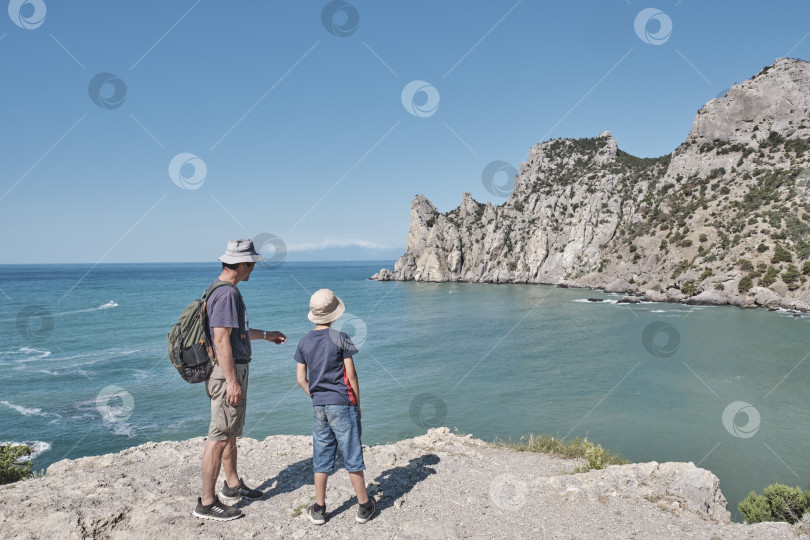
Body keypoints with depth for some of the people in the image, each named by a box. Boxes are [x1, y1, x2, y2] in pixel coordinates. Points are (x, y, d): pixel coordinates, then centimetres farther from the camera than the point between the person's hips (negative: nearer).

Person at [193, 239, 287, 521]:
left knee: (232, 432, 21)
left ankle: (232, 484, 36)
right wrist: (232, 382, -24)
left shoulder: (222, 289, 13)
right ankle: (207, 502, 8)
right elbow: (221, 340, -25)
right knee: (219, 436, -2)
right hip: (228, 372, -11)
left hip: (233, 370, 11)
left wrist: (266, 335, 34)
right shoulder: (227, 293, -20)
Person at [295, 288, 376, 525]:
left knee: (321, 458, 12)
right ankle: (364, 506, 16)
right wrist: (358, 403, 1)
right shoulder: (340, 338, -10)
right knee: (352, 456, 5)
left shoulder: (304, 342, 3)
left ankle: (319, 509, 19)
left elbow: (301, 379, 4)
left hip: (318, 406, 4)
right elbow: (351, 375, -9)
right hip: (342, 404, -4)